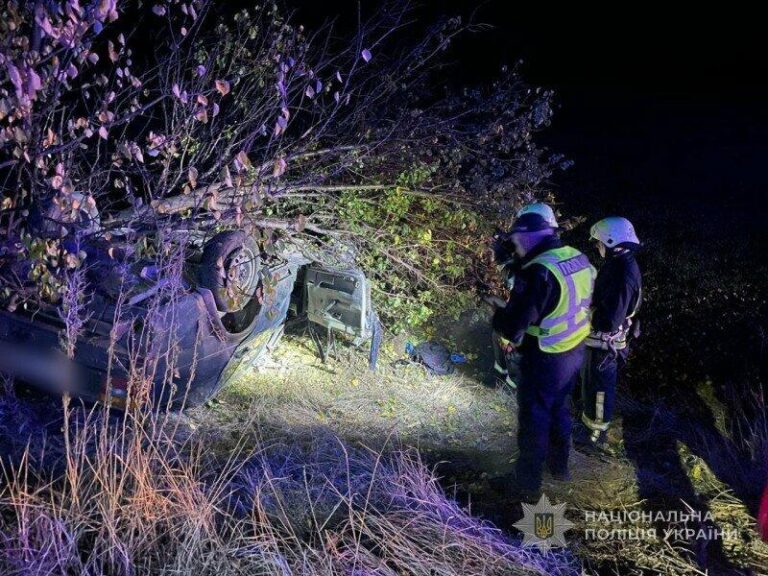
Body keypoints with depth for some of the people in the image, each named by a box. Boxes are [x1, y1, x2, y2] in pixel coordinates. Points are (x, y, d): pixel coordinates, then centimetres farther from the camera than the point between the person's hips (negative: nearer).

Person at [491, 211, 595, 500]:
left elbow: (514, 325, -26)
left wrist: (498, 314, -4)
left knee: (534, 419, 8)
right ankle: (559, 464, 46)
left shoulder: (538, 272, -27)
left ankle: (527, 484, 22)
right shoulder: (579, 259, -2)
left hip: (545, 359, -8)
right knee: (559, 407, 27)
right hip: (575, 351, 8)